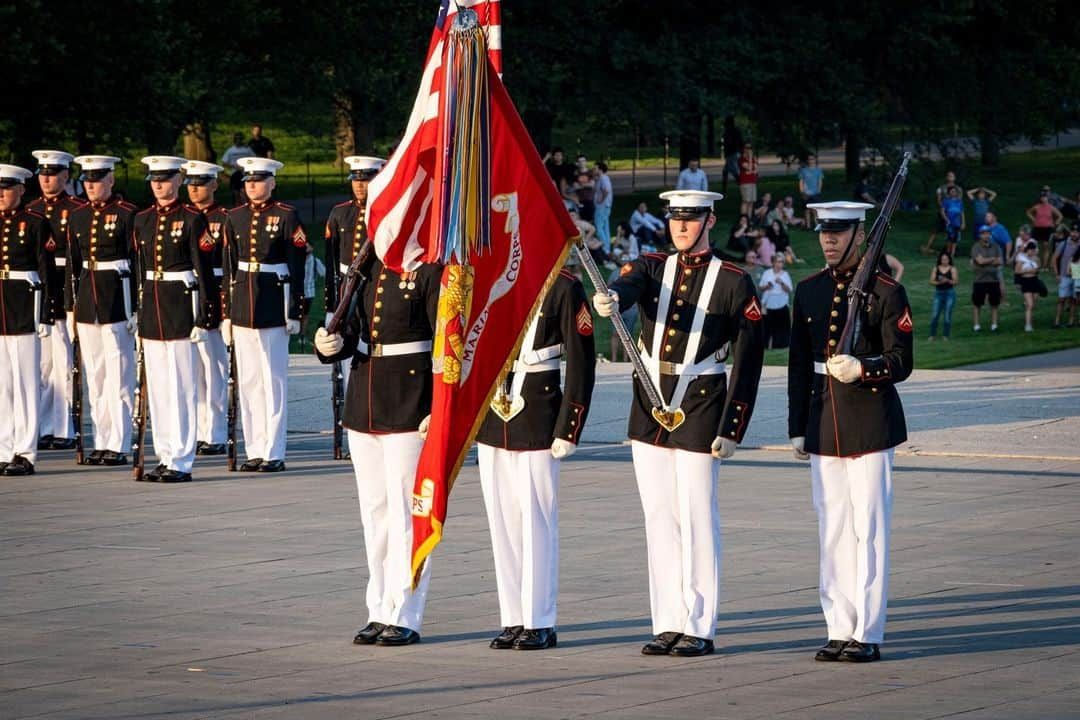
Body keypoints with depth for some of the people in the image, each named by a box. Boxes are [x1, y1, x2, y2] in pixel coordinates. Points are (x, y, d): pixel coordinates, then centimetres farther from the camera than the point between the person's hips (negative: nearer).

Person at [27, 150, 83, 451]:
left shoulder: (77, 210, -3)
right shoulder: (30, 210, 14)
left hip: (65, 291, -5)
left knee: (64, 363, -2)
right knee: (40, 362, 7)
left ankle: (65, 430, 2)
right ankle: (44, 428, 12)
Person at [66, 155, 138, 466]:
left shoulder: (127, 214, -6)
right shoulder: (78, 216, 11)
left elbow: (138, 262, -8)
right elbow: (72, 263, 14)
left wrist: (136, 308, -11)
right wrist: (70, 306, 11)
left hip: (118, 297, -6)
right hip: (87, 297, 6)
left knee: (118, 375, -3)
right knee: (94, 376, 8)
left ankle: (118, 446, 0)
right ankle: (101, 442, 14)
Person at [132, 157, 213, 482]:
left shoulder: (192, 219, -5)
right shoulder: (142, 220, 12)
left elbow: (204, 270, -6)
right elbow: (139, 269, 16)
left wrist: (201, 319, -10)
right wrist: (139, 315, 13)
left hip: (180, 305, -6)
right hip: (150, 306, 6)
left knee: (181, 386, -4)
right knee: (157, 387, 8)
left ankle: (181, 462, -1)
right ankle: (165, 457, 14)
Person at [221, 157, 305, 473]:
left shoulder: (286, 216, -4)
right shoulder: (235, 218, 10)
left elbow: (297, 268, -5)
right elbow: (228, 268, 12)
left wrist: (294, 313, -8)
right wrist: (226, 313, 9)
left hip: (273, 304, -5)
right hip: (242, 305, 5)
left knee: (274, 379, -1)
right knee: (247, 381, 6)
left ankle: (274, 452, 2)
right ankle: (255, 450, 11)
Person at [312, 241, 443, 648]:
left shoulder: (430, 270, -9)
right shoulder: (367, 266, 11)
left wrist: (439, 411, -16)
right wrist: (331, 343, -6)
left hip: (409, 411, -7)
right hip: (363, 408, 7)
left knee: (405, 510, -3)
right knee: (373, 510, 11)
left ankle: (404, 617, 2)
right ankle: (379, 612, 18)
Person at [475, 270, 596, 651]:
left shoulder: (564, 287, -7)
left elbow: (581, 363, -7)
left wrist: (569, 429, -11)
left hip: (537, 424, -5)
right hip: (491, 418, 5)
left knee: (537, 522, -1)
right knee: (502, 521, 8)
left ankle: (540, 623, 7)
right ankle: (513, 620, 15)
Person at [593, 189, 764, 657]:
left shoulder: (734, 282, -3)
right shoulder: (651, 268, 7)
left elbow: (748, 360, -5)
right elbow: (628, 286, -17)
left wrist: (732, 428, -10)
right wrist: (609, 300, -43)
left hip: (699, 408, -4)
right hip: (649, 406, 4)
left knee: (696, 517, -3)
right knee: (659, 517, 7)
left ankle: (699, 627, 3)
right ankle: (668, 624, 13)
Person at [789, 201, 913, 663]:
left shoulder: (886, 291, -4)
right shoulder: (809, 291, 11)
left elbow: (901, 363, -7)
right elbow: (798, 365, 14)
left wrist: (862, 368, -26)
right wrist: (797, 428, 11)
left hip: (870, 423, -5)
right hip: (823, 424, 5)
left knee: (869, 529, -3)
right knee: (832, 530, 7)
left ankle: (868, 634, 1)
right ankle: (839, 630, 12)